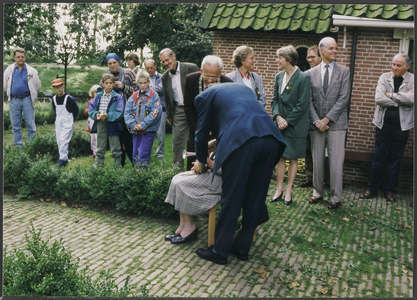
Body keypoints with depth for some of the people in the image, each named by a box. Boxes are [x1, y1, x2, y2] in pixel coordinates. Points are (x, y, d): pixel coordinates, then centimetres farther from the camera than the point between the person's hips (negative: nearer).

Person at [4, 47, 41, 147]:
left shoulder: (31, 71, 1)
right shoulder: (9, 70, 6)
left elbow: (38, 86, 10)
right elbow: (5, 84, 17)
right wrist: (11, 93, 17)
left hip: (27, 100, -2)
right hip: (14, 100, 2)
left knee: (30, 124, -2)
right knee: (15, 125, 7)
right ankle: (18, 146, 16)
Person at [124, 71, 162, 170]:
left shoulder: (154, 95, -2)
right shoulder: (134, 96, 11)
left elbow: (155, 113, -12)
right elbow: (127, 112, 5)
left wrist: (143, 125, -17)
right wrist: (133, 125, -11)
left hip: (148, 130, -5)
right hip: (135, 131, 5)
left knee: (143, 154, -10)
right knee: (135, 154, 10)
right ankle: (137, 171, 22)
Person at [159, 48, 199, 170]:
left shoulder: (191, 68, -7)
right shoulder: (165, 77, 7)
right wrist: (169, 115, 15)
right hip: (179, 111, 3)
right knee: (177, 141, 2)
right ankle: (178, 168, 12)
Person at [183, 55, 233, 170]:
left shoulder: (228, 84, -17)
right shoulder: (191, 79, -12)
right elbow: (188, 107, -3)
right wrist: (196, 129, -8)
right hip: (197, 128, 2)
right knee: (192, 164, 7)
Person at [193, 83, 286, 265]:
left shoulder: (205, 96, 19)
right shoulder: (244, 87, 35)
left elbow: (203, 131, 23)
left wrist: (201, 161, 39)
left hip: (241, 140, -5)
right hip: (271, 137, 6)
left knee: (231, 197, 5)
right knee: (255, 197, 14)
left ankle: (220, 251, 17)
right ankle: (242, 248, 27)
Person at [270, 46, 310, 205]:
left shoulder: (303, 78, -12)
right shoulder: (279, 77, 6)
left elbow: (302, 105, -15)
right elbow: (275, 100, 9)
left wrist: (287, 121, -14)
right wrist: (278, 117, -8)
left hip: (295, 126, -5)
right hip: (280, 124, 5)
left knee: (293, 159, 6)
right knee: (280, 157, 9)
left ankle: (288, 191, 17)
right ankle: (279, 190, 18)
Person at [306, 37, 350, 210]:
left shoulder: (343, 72, 3)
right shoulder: (310, 74, 6)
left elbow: (343, 98, -5)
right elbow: (309, 100, 2)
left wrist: (327, 119, -12)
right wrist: (316, 121, -10)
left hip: (336, 124, -1)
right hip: (317, 124, 2)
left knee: (336, 163, 1)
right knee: (317, 161, 9)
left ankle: (335, 198, 12)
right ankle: (317, 192, 25)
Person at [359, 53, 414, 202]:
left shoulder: (412, 80, -3)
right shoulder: (384, 77, 0)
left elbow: (412, 98, -22)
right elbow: (378, 99, -14)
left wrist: (391, 95, -16)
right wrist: (400, 100, -15)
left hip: (401, 126, 0)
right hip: (383, 123, 1)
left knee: (394, 160, 10)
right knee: (378, 158, 8)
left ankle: (389, 190, 23)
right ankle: (372, 188, 18)